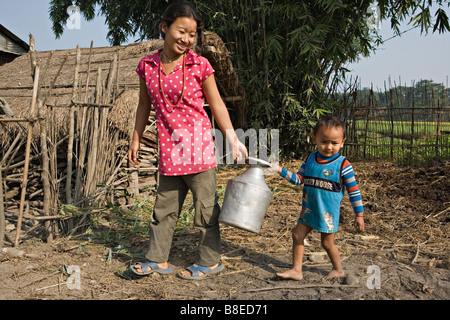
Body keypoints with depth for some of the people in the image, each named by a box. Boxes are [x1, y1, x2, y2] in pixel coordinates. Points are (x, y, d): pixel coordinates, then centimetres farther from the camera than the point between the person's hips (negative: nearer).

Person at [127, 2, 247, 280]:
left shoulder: (199, 66, -6)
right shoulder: (147, 66, 4)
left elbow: (217, 105, -1)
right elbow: (144, 105, 14)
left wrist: (234, 140, -5)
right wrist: (136, 140, 17)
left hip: (197, 145, -4)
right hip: (168, 149, 4)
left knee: (206, 205, 7)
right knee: (164, 206, 15)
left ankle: (210, 262, 22)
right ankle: (158, 259, 29)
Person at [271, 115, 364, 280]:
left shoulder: (343, 164, -14)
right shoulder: (310, 159, 0)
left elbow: (353, 191, -9)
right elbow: (298, 179, 5)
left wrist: (359, 214, -7)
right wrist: (281, 171, -6)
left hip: (329, 212, -5)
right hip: (309, 210, 5)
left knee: (327, 242, 7)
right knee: (297, 235, 4)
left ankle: (338, 269, 33)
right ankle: (296, 270, 16)